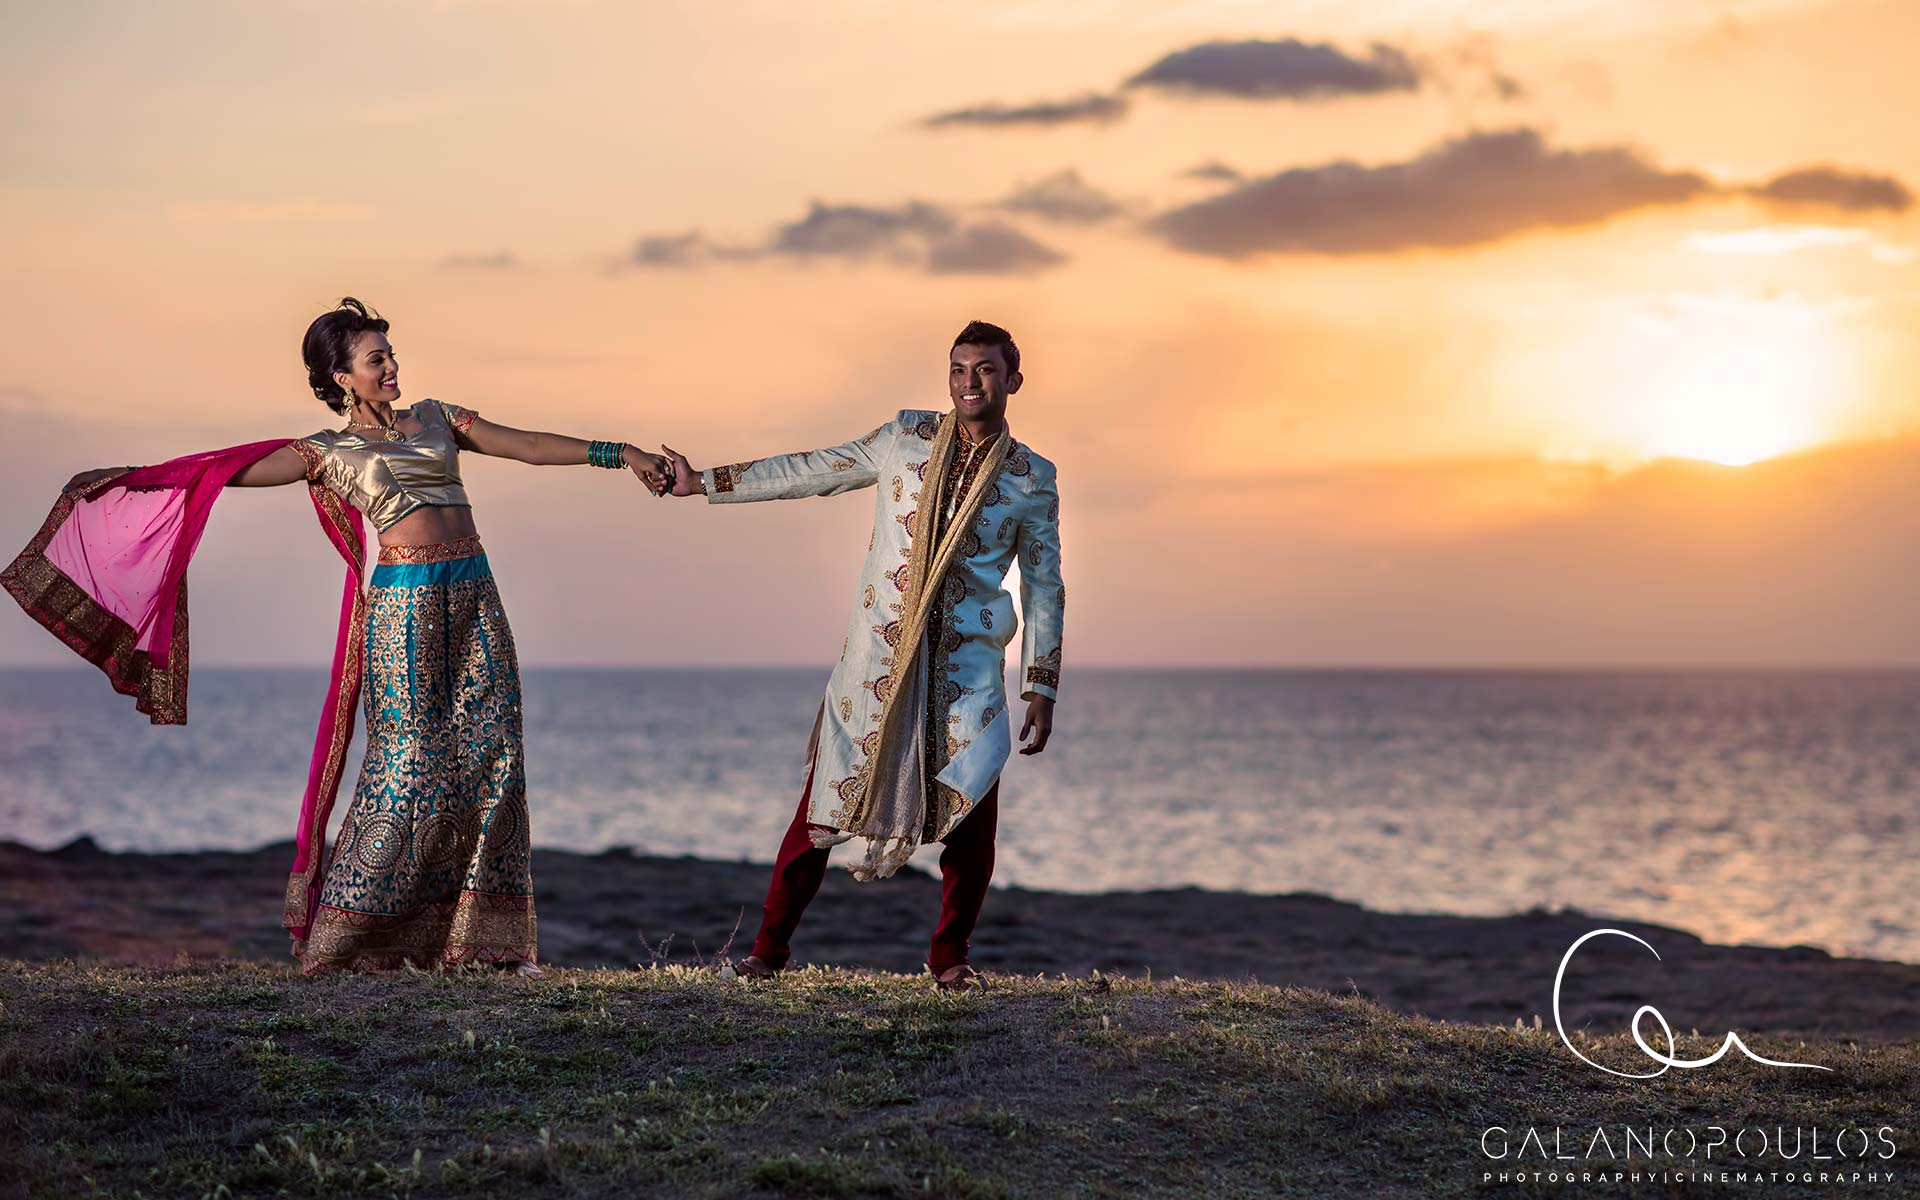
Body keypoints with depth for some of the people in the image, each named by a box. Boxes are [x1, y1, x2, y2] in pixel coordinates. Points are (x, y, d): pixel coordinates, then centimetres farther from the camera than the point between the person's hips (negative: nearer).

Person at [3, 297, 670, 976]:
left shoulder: (435, 419, 17)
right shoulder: (330, 452, 5)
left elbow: (527, 444, 14)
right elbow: (224, 472, 1)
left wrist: (620, 453, 7)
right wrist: (127, 479, -7)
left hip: (475, 593, 5)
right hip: (406, 601, -5)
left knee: (490, 758, -1)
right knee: (408, 763, -8)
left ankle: (479, 936, 5)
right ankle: (341, 937, 1)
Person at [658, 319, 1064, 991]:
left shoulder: (1033, 479, 5)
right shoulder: (906, 438, 6)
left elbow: (1044, 588, 8)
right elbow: (812, 472, 12)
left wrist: (1042, 691, 4)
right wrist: (705, 483, 13)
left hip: (967, 666, 0)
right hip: (877, 655, 0)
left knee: (972, 815, -4)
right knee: (827, 799, -1)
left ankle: (949, 958, 15)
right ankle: (770, 948, 9)